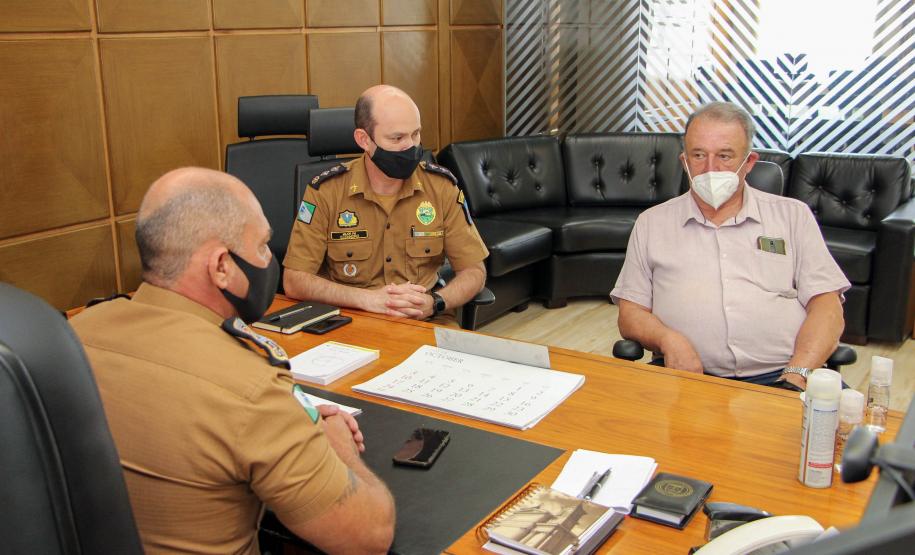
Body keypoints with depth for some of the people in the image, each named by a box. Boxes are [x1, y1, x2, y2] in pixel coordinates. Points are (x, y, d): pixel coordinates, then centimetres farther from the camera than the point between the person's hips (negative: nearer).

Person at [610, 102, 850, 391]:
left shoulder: (793, 215, 17)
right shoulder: (652, 223, 18)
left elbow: (827, 307, 9)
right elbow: (630, 314, 14)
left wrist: (796, 377, -8)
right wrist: (668, 339, -9)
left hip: (779, 377, 0)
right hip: (688, 377, 0)